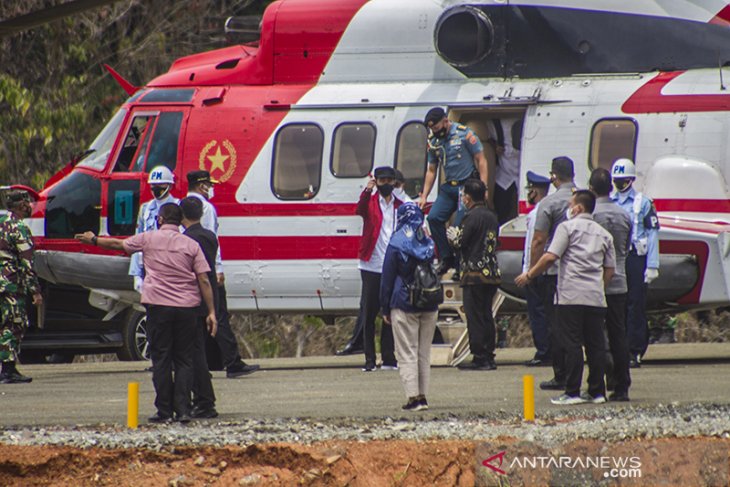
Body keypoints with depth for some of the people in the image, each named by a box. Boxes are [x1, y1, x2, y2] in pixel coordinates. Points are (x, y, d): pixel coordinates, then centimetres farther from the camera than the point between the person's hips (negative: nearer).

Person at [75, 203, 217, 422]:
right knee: (184, 359, 6)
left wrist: (94, 240, 35)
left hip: (159, 305, -2)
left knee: (161, 359, 3)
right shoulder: (191, 245, 5)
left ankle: (164, 411, 2)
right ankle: (183, 410, -2)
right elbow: (204, 281, 0)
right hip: (187, 306, 2)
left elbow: (118, 244, 17)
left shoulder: (149, 239, 2)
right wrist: (211, 312, 4)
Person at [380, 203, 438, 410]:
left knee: (407, 354, -2)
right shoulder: (429, 243, 5)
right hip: (430, 307, 4)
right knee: (424, 354, 11)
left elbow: (387, 278, -4)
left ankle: (413, 396, -11)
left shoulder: (396, 244, -8)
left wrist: (385, 308, 2)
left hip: (404, 306, -4)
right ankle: (423, 396, 9)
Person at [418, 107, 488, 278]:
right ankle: (447, 258, 0)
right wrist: (424, 197, 11)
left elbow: (481, 160, -7)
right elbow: (431, 171, 17)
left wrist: (483, 188, -13)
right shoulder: (433, 142, 8)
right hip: (449, 187, 6)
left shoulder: (464, 134, -9)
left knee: (460, 225, -13)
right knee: (433, 217, -11)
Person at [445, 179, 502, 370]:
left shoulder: (473, 216, -12)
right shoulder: (491, 216, 13)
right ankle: (488, 357, 14)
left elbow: (460, 243, -13)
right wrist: (458, 235, 23)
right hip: (492, 274, 8)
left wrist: (452, 236, 10)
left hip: (475, 274, -8)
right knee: (486, 316, 13)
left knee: (474, 317, -5)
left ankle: (479, 358, -6)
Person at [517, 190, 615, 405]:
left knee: (572, 344, -4)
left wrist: (529, 275, 0)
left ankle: (573, 392, -6)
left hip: (571, 296, -5)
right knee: (596, 345, 8)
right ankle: (597, 391, 8)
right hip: (596, 297, 5)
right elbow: (610, 270, 15)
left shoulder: (568, 227, -1)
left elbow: (551, 257, -9)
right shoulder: (604, 234, 17)